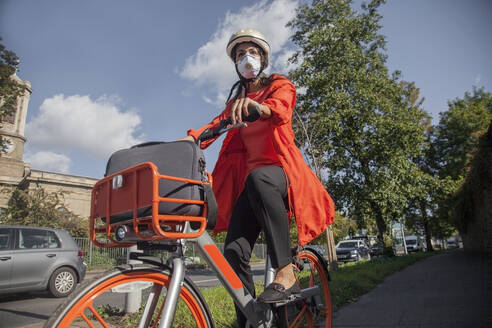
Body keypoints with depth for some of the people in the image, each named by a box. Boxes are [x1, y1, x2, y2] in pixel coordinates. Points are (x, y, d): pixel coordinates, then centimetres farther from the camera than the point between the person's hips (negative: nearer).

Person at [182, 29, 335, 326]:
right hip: (250, 177, 4)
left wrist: (260, 107, -38)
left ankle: (286, 274, -33)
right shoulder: (236, 100, 24)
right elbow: (219, 123, 4)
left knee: (258, 179, -41)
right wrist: (190, 138, -18)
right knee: (234, 252, -14)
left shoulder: (280, 85, 12)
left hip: (280, 168, -4)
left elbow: (280, 109, -13)